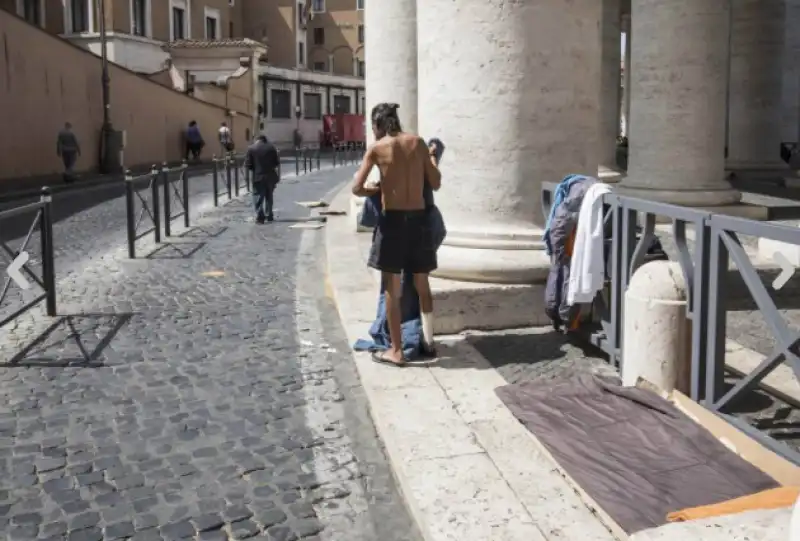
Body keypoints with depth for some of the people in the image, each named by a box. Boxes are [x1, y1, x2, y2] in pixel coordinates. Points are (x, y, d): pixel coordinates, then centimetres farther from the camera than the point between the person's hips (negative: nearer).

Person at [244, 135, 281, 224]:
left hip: (258, 176, -3)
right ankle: (269, 216, 20)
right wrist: (278, 175, 14)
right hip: (271, 176, 3)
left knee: (258, 198, 2)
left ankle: (260, 217, -4)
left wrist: (255, 169, 12)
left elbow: (247, 165, -6)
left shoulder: (251, 149, -2)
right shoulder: (271, 147, 5)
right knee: (269, 196, 15)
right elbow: (277, 162, 5)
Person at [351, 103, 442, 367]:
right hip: (419, 218, 4)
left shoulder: (376, 148, -4)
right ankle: (428, 340, 29)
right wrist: (431, 158, 24)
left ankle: (396, 350, 10)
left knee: (393, 289, 5)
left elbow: (357, 188, -7)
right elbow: (435, 184, 7)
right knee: (422, 285, 17)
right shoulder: (418, 143, 4)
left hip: (392, 219, -3)